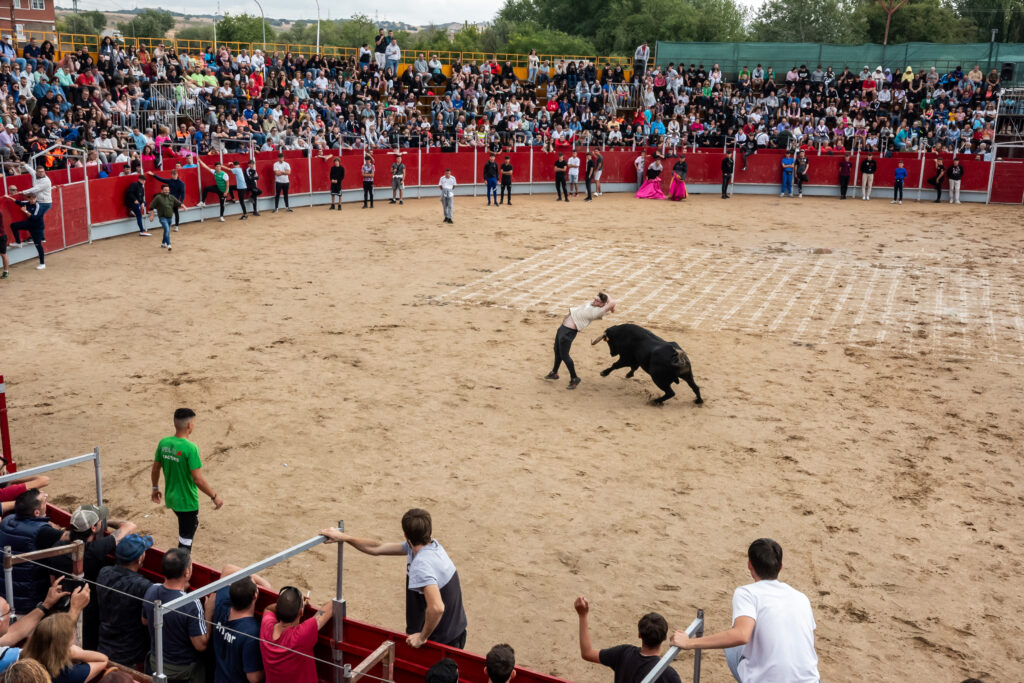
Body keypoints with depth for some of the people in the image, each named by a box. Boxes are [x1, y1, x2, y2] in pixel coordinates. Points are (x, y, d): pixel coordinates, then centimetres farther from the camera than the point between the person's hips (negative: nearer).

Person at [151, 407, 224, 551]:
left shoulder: (163, 443, -5)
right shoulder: (190, 448, -25)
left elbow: (155, 470, 6)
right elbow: (198, 479, -25)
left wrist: (155, 488, 23)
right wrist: (214, 497, -14)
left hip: (171, 498, 7)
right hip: (187, 502, -7)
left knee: (192, 525, 29)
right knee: (186, 539, 8)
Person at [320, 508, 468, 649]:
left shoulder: (421, 565, -29)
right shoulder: (432, 545, 2)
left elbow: (437, 608, -39)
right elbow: (377, 548, 9)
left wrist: (423, 637, -21)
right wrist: (344, 538, 9)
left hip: (442, 641, -9)